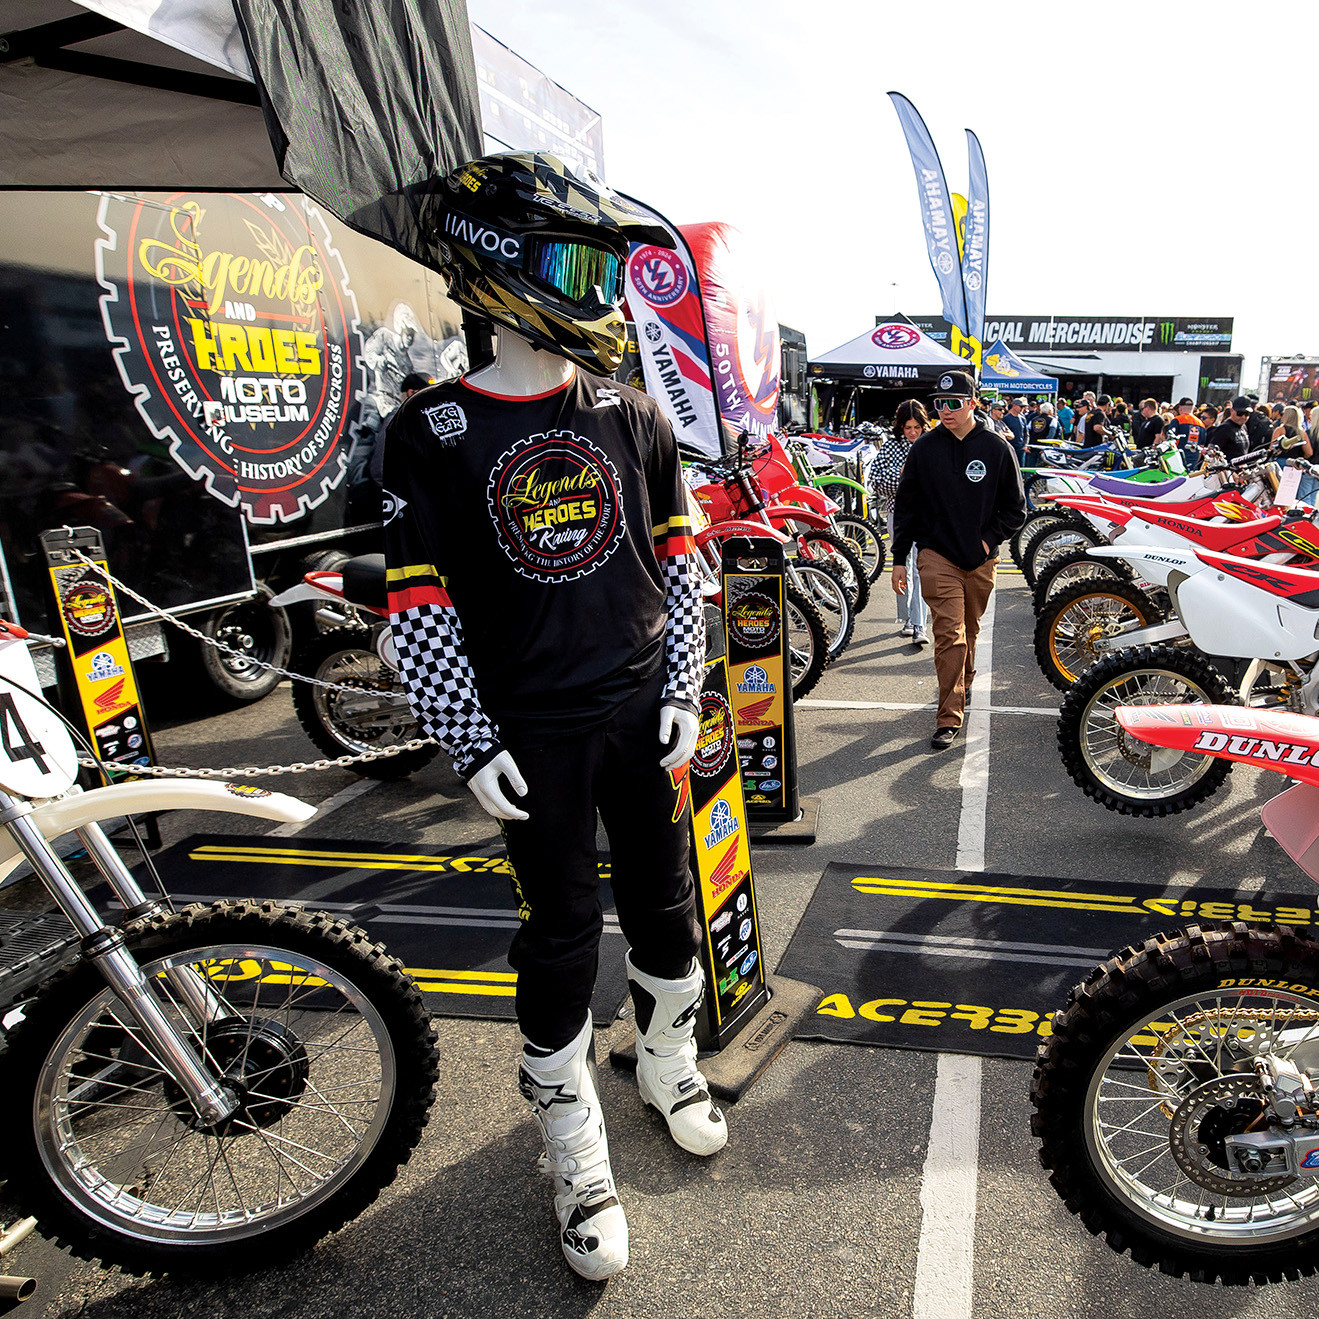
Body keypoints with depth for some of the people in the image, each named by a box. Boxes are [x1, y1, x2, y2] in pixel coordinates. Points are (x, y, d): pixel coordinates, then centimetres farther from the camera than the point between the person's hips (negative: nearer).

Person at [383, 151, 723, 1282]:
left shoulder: (632, 416, 4)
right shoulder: (433, 434, -6)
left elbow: (677, 557, 8)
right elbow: (418, 606, -7)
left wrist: (685, 691, 2)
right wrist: (472, 747, -10)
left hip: (643, 711, 4)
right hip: (533, 732, -3)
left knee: (666, 904, 16)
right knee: (561, 939, 6)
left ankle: (669, 1060, 45)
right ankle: (578, 1157, 28)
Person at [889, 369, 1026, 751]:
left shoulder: (996, 448, 2)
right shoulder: (924, 448, 2)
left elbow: (1015, 508, 9)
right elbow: (906, 505, 7)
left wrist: (989, 539, -4)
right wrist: (899, 558, 5)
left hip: (981, 560, 2)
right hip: (937, 556, -2)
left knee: (970, 632, 16)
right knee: (950, 634, -11)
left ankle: (963, 685, 41)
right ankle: (950, 718, -8)